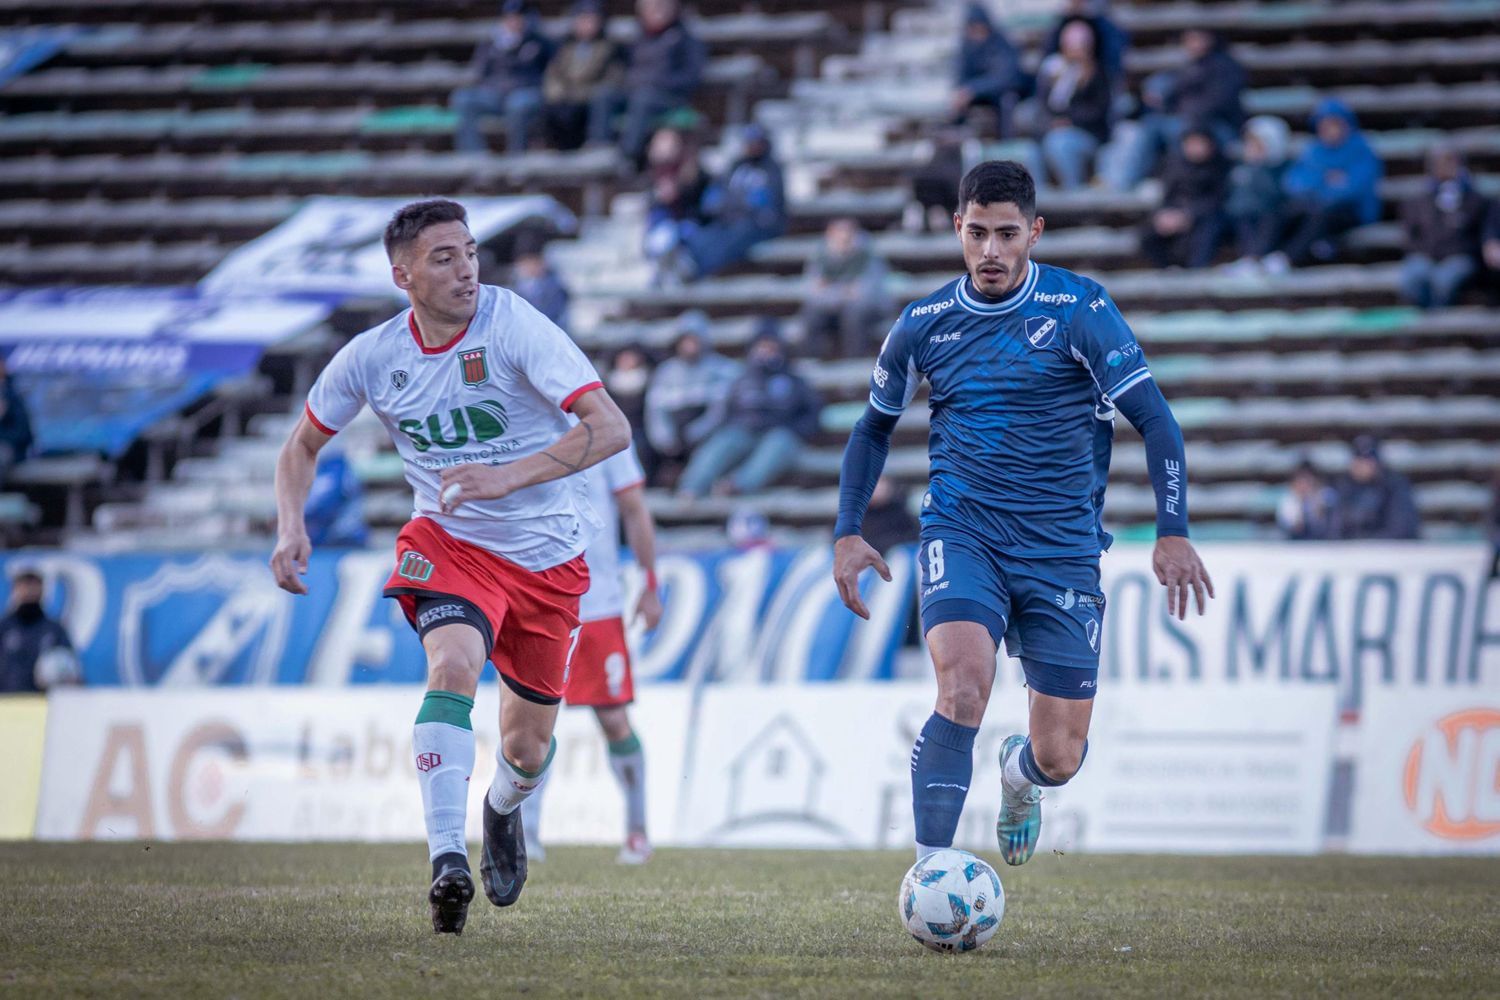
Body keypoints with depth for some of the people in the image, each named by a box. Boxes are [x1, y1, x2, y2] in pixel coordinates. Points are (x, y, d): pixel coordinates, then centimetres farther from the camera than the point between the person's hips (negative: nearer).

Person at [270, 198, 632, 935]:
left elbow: (610, 428, -29)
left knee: (527, 749, 9)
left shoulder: (514, 326, -21)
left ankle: (502, 811, 47)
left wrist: (507, 477, -40)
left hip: (548, 555, 0)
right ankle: (446, 860, -37)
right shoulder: (372, 357, -9)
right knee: (453, 665, -32)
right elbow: (303, 445, 8)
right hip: (448, 542, 1)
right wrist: (290, 527, -11)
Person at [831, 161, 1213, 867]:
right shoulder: (923, 325, 4)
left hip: (1062, 548, 0)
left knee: (1060, 759, 0)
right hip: (961, 533, 0)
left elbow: (1154, 419, -5)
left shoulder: (1079, 309, -4)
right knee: (964, 686, -29)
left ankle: (1018, 772, 40)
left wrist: (1172, 533, -17)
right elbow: (875, 426, 20)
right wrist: (847, 533, 10)